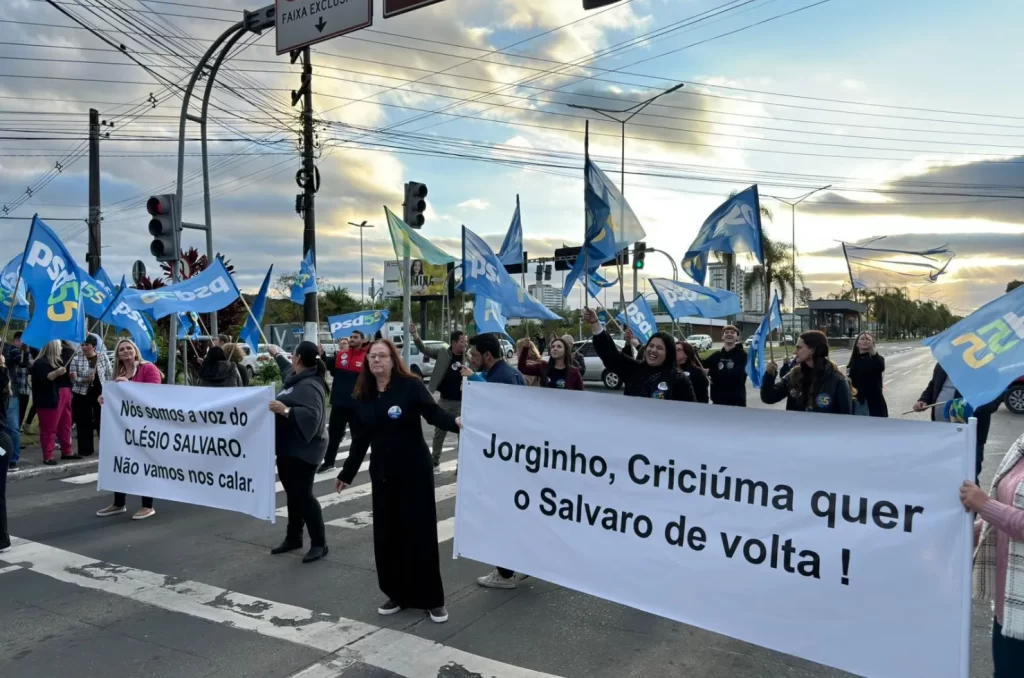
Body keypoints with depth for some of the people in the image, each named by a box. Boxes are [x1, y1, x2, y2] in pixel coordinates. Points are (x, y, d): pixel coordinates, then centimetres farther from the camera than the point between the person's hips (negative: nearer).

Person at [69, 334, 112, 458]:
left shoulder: (103, 356, -1)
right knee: (84, 423, 6)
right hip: (81, 395, 0)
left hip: (100, 393, 0)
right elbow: (73, 379, -6)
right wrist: (86, 379, -23)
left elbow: (109, 374, 4)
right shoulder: (76, 358, -4)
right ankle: (85, 450, 15)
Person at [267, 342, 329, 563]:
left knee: (303, 494, -8)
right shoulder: (296, 377, 10)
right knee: (292, 494, 16)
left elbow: (312, 415, -34)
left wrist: (286, 410, -38)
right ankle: (293, 538, 27)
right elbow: (288, 369, 36)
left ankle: (319, 543, -1)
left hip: (302, 450, -10)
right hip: (287, 447, 10)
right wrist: (276, 354, 46)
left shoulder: (310, 386, -22)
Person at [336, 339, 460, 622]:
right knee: (387, 533, 8)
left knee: (420, 532, 0)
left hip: (415, 470, -5)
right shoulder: (364, 394, 7)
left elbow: (433, 412, -22)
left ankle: (432, 599, 12)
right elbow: (360, 438, 14)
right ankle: (397, 594, 23)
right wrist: (347, 473, 18)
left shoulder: (410, 385, -8)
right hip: (382, 473, 5)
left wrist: (456, 422, -43)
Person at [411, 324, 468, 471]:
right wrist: (415, 335, -16)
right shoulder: (442, 352, -3)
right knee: (439, 433, 12)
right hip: (444, 401, 1)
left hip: (462, 402, -1)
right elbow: (424, 349, -1)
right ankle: (434, 462, 26)